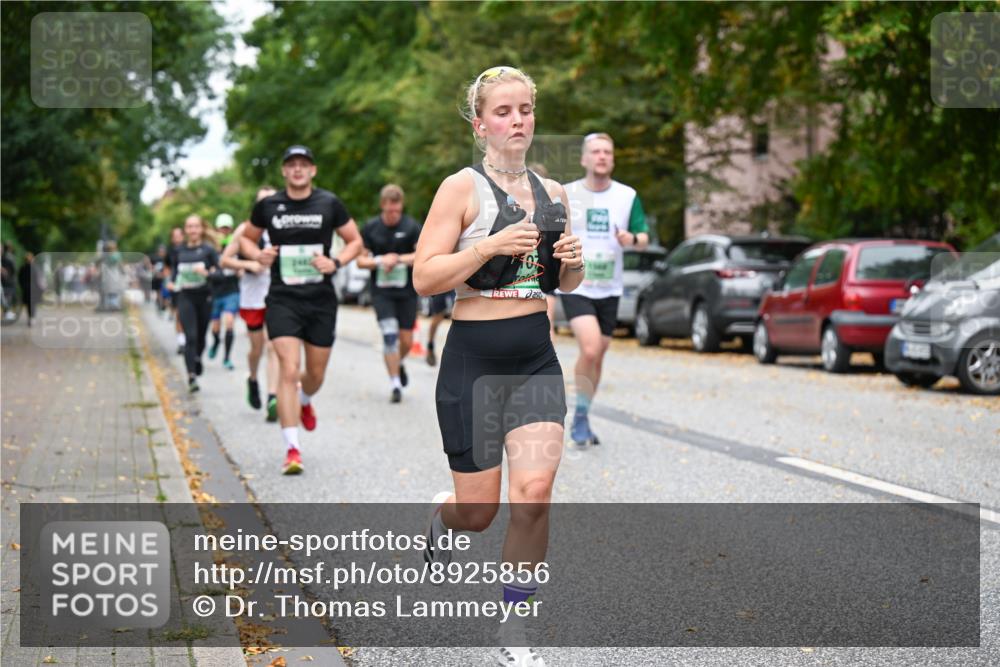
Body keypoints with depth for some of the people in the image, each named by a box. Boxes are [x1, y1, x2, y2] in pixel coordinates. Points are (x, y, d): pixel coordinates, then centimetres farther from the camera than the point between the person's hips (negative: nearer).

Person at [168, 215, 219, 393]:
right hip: (185, 297, 0)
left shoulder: (208, 250, -2)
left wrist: (207, 273, -24)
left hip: (204, 297, 0)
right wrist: (172, 282, 2)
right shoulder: (179, 251, 6)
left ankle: (197, 358, 45)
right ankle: (191, 377, -15)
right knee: (190, 337, -12)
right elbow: (175, 269, 20)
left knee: (201, 336, 13)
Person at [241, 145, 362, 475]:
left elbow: (355, 241, 8)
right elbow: (246, 238, 16)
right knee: (288, 369, -15)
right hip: (282, 300, -1)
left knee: (316, 374, 11)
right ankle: (292, 448, -13)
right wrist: (258, 255, -6)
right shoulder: (267, 206, 1)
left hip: (321, 300, 2)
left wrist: (336, 262, -11)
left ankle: (304, 400, 50)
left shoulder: (330, 204, 0)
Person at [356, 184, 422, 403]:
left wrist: (399, 259, -21)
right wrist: (380, 261, -13)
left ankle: (398, 364, 40)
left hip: (407, 290, 0)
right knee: (389, 334, -15)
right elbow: (360, 260, 5)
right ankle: (395, 384, -8)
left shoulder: (411, 227, -3)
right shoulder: (370, 228, 2)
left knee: (406, 341, 5)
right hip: (381, 290, 0)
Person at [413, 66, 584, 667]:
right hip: (474, 358, -4)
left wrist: (574, 261, -1)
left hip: (537, 359, 4)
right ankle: (442, 514, 42)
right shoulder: (462, 188, -6)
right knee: (479, 511, 3)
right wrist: (491, 245, -21)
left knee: (535, 489, -13)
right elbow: (424, 278, -11)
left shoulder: (552, 194, 10)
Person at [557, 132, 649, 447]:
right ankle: (581, 418, -6)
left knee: (597, 357, 10)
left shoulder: (627, 196, 3)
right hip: (575, 286, -3)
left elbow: (644, 238, 5)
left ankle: (581, 421, 26)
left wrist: (632, 239, -16)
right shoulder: (565, 195, -2)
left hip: (609, 289, 4)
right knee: (590, 350, -22)